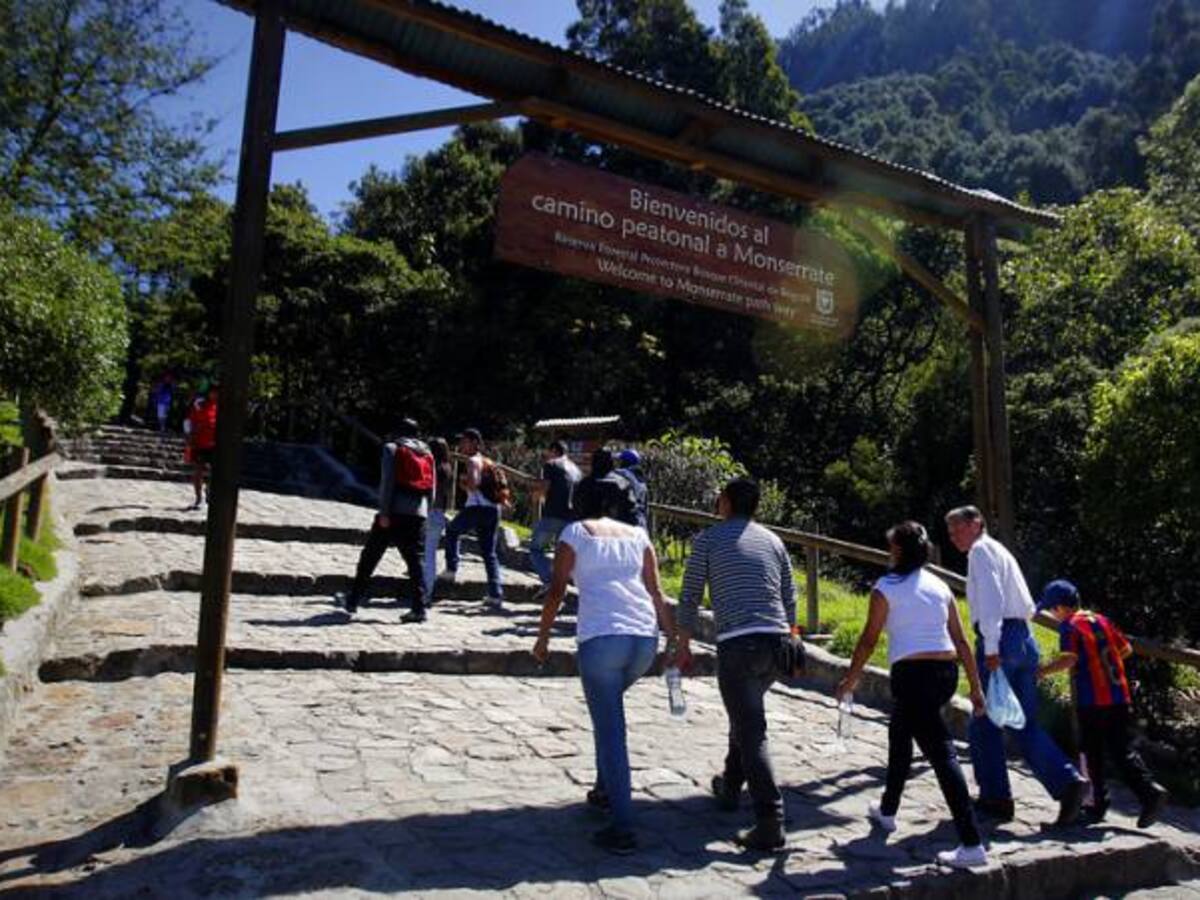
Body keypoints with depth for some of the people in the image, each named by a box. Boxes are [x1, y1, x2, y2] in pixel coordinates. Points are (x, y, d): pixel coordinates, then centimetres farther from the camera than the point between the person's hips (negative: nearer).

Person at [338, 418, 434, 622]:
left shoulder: (392, 448, 4)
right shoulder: (427, 453, 18)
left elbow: (387, 481, -8)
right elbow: (432, 488, 14)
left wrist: (384, 512, -11)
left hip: (395, 511, -4)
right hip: (419, 513, 4)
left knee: (369, 557, 8)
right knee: (414, 561, 5)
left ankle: (354, 600, 13)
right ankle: (419, 607, -2)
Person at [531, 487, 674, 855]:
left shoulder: (574, 532, 8)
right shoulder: (638, 535, 18)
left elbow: (557, 589, 2)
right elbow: (656, 594, 14)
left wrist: (542, 637, 11)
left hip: (600, 638, -5)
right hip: (645, 639, 5)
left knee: (610, 730, -1)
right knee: (609, 710, 28)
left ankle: (622, 828, -3)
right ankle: (605, 790, 35)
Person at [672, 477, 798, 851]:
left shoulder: (709, 538, 3)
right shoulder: (773, 540, 16)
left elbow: (690, 597, 3)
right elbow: (790, 599, 18)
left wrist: (682, 646, 12)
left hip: (737, 644, -6)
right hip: (776, 641, 6)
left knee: (751, 732, -6)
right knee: (747, 715, 26)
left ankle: (770, 823, -11)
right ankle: (729, 787, 40)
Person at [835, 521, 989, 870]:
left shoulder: (886, 588, -4)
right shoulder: (940, 586, 11)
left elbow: (868, 640, -2)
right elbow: (961, 641, 9)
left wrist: (850, 680, 9)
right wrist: (975, 686, 15)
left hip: (912, 674, -7)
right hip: (946, 673, 7)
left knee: (942, 753, -6)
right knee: (899, 733, 25)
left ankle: (972, 844, -8)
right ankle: (887, 811, 39)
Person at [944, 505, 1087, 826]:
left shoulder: (981, 550, -3)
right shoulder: (1000, 551, 23)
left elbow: (991, 598, -18)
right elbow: (1027, 606, 22)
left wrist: (991, 647, -24)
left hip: (1001, 640, -9)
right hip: (1024, 638, 9)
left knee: (984, 724, 3)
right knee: (1024, 724, 12)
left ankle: (995, 798, 10)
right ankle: (1068, 781, -3)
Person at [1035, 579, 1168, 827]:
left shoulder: (1070, 626, -10)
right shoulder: (1101, 619, 11)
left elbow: (1069, 659, -23)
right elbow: (1126, 649, 17)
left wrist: (1041, 672, -14)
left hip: (1092, 702, -6)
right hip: (1120, 698, 6)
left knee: (1093, 754, 7)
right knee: (1124, 751, 8)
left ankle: (1099, 805, 14)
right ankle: (1150, 790, -10)